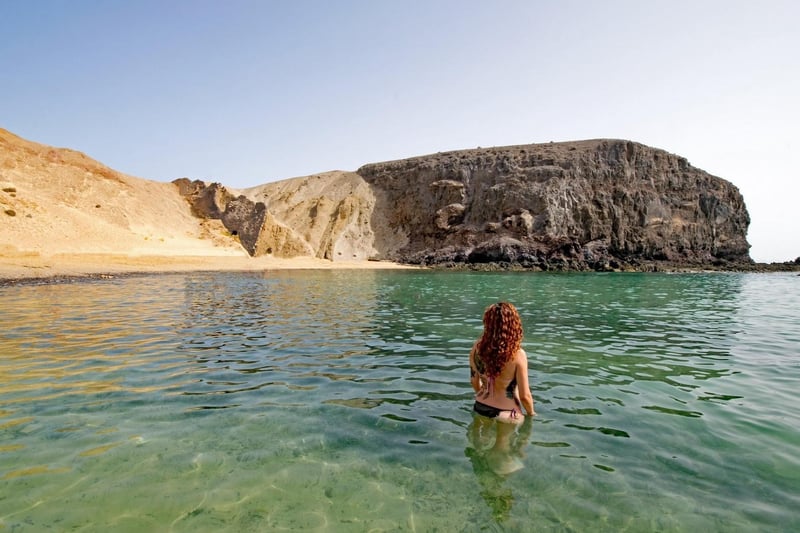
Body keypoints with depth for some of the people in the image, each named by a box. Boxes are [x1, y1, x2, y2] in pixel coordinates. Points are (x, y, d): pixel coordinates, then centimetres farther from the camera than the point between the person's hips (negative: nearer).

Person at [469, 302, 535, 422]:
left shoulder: (477, 348, -13)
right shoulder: (518, 355, -25)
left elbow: (474, 382, 3)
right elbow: (524, 396, -17)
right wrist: (531, 414, 4)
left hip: (480, 408, 4)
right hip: (506, 413, -4)